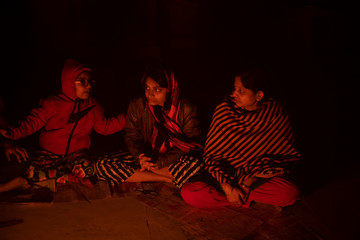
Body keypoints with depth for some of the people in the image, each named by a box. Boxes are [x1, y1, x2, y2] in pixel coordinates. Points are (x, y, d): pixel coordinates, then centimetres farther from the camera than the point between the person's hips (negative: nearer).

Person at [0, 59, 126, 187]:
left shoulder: (92, 107, 5)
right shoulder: (53, 104, -6)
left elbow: (105, 127, 9)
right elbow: (34, 121, -7)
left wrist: (125, 119, -1)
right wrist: (14, 132, -23)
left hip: (76, 153, 1)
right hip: (50, 153, -1)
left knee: (86, 170, -32)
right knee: (34, 173, -27)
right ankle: (75, 179, -12)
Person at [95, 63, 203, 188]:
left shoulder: (186, 109, -10)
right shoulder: (136, 105, -5)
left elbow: (189, 145, -11)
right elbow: (132, 138, 1)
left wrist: (160, 162, -21)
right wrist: (141, 157, -21)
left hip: (174, 160, -3)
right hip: (147, 156, 3)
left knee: (199, 161, -36)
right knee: (102, 165, -20)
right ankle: (168, 179, -20)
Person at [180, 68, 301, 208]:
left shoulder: (274, 111, -9)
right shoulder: (225, 109, -10)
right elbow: (211, 154, -8)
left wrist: (249, 180, -17)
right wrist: (227, 187, -20)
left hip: (258, 176, 0)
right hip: (225, 172, 1)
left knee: (290, 193, -29)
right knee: (189, 193, -24)